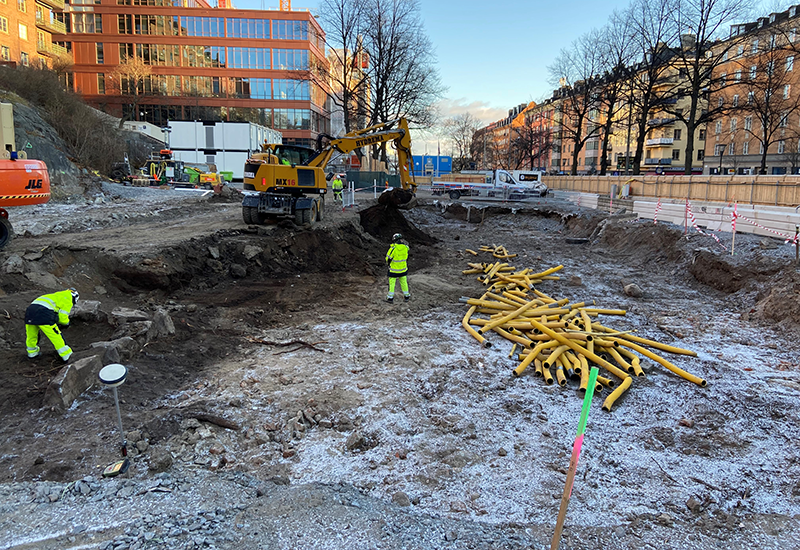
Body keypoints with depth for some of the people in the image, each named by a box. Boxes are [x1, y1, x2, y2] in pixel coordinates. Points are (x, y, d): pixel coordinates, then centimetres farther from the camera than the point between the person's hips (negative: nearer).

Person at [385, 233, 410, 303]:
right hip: (403, 269, 4)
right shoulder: (406, 247, -7)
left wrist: (388, 263, 9)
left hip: (394, 269, -4)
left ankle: (390, 298, 13)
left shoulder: (393, 248, -21)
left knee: (392, 283, 8)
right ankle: (406, 296, 27)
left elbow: (388, 258, -13)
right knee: (403, 282, 18)